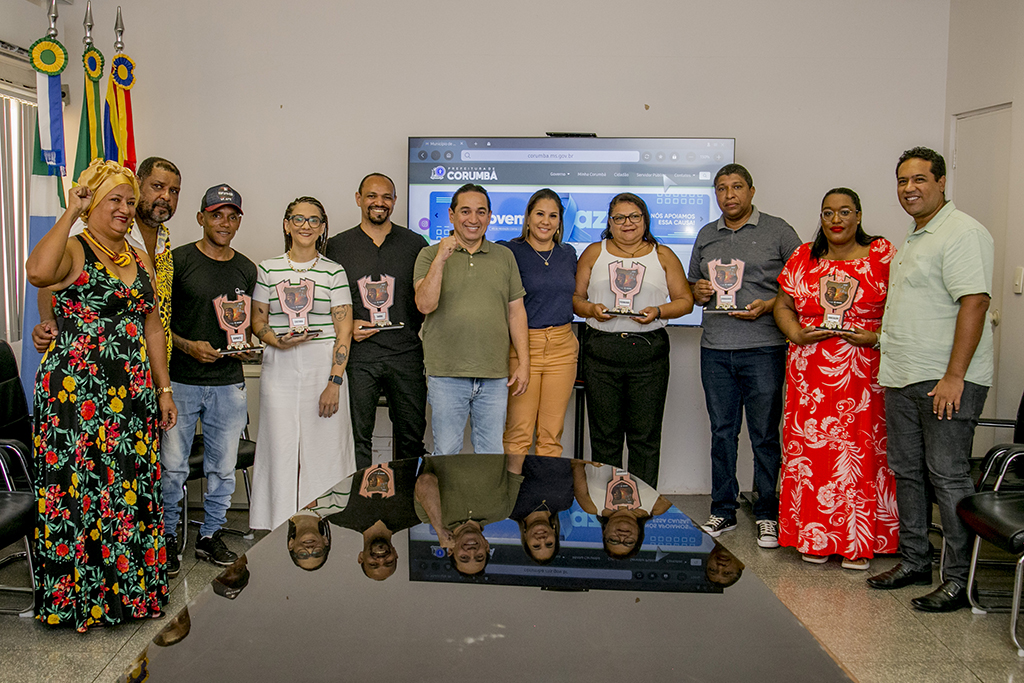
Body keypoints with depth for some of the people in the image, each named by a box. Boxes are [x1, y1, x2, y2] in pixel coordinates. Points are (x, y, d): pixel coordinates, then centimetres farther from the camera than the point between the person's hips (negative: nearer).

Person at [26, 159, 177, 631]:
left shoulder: (140, 260, 15)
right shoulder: (73, 252, -5)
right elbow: (37, 272, -30)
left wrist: (163, 389, 14)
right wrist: (70, 214, -21)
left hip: (132, 394, 6)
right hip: (77, 392, -6)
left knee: (131, 487, 10)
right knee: (80, 486, 0)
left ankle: (129, 587, 23)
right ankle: (77, 594, 15)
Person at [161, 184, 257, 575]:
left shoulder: (247, 270, 11)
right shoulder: (178, 260, -1)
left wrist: (244, 341, -1)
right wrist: (187, 346, -15)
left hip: (228, 383, 4)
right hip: (181, 380, -3)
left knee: (223, 467, 9)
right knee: (172, 466, -2)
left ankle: (210, 536, 25)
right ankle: (167, 538, 17)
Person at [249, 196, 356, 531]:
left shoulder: (334, 271, 3)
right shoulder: (268, 269, 8)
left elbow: (344, 330, -1)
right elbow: (257, 321, 10)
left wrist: (334, 381, -10)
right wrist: (279, 341, -12)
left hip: (324, 368, -1)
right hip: (279, 369, 1)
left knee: (324, 449, 0)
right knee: (280, 449, 2)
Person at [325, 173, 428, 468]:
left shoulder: (415, 244, 8)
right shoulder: (337, 246, 7)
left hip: (406, 353, 1)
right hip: (358, 356, 0)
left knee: (411, 435, 7)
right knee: (357, 436, 2)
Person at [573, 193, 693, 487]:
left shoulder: (663, 255, 11)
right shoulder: (594, 253, 12)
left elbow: (685, 300, 10)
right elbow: (575, 297, 12)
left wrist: (658, 312, -9)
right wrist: (591, 309, -9)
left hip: (649, 351, 0)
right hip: (601, 350, 1)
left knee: (645, 435, 1)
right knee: (604, 434, 3)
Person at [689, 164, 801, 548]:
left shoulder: (778, 232, 3)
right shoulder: (706, 236, 16)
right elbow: (692, 283, 24)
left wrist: (767, 306, -13)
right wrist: (698, 291, 1)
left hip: (762, 348, -4)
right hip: (715, 349, 4)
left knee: (765, 435, 1)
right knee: (722, 432, 9)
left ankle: (767, 514, 13)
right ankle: (723, 512, 19)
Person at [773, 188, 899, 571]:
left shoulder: (882, 254, 3)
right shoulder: (803, 257, 11)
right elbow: (783, 304, 12)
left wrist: (877, 337, -14)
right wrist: (796, 334, -6)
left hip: (864, 373, -2)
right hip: (810, 372, 2)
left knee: (861, 451, -1)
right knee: (811, 450, 3)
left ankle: (859, 543, 9)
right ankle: (815, 538, 14)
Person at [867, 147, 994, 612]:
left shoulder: (962, 233, -11)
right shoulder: (913, 239, 19)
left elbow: (974, 303, -19)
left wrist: (954, 376, -23)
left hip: (946, 381, -9)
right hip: (903, 380, 9)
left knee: (948, 477, -4)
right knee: (906, 471, 14)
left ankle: (961, 579, 6)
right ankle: (915, 561, 25)